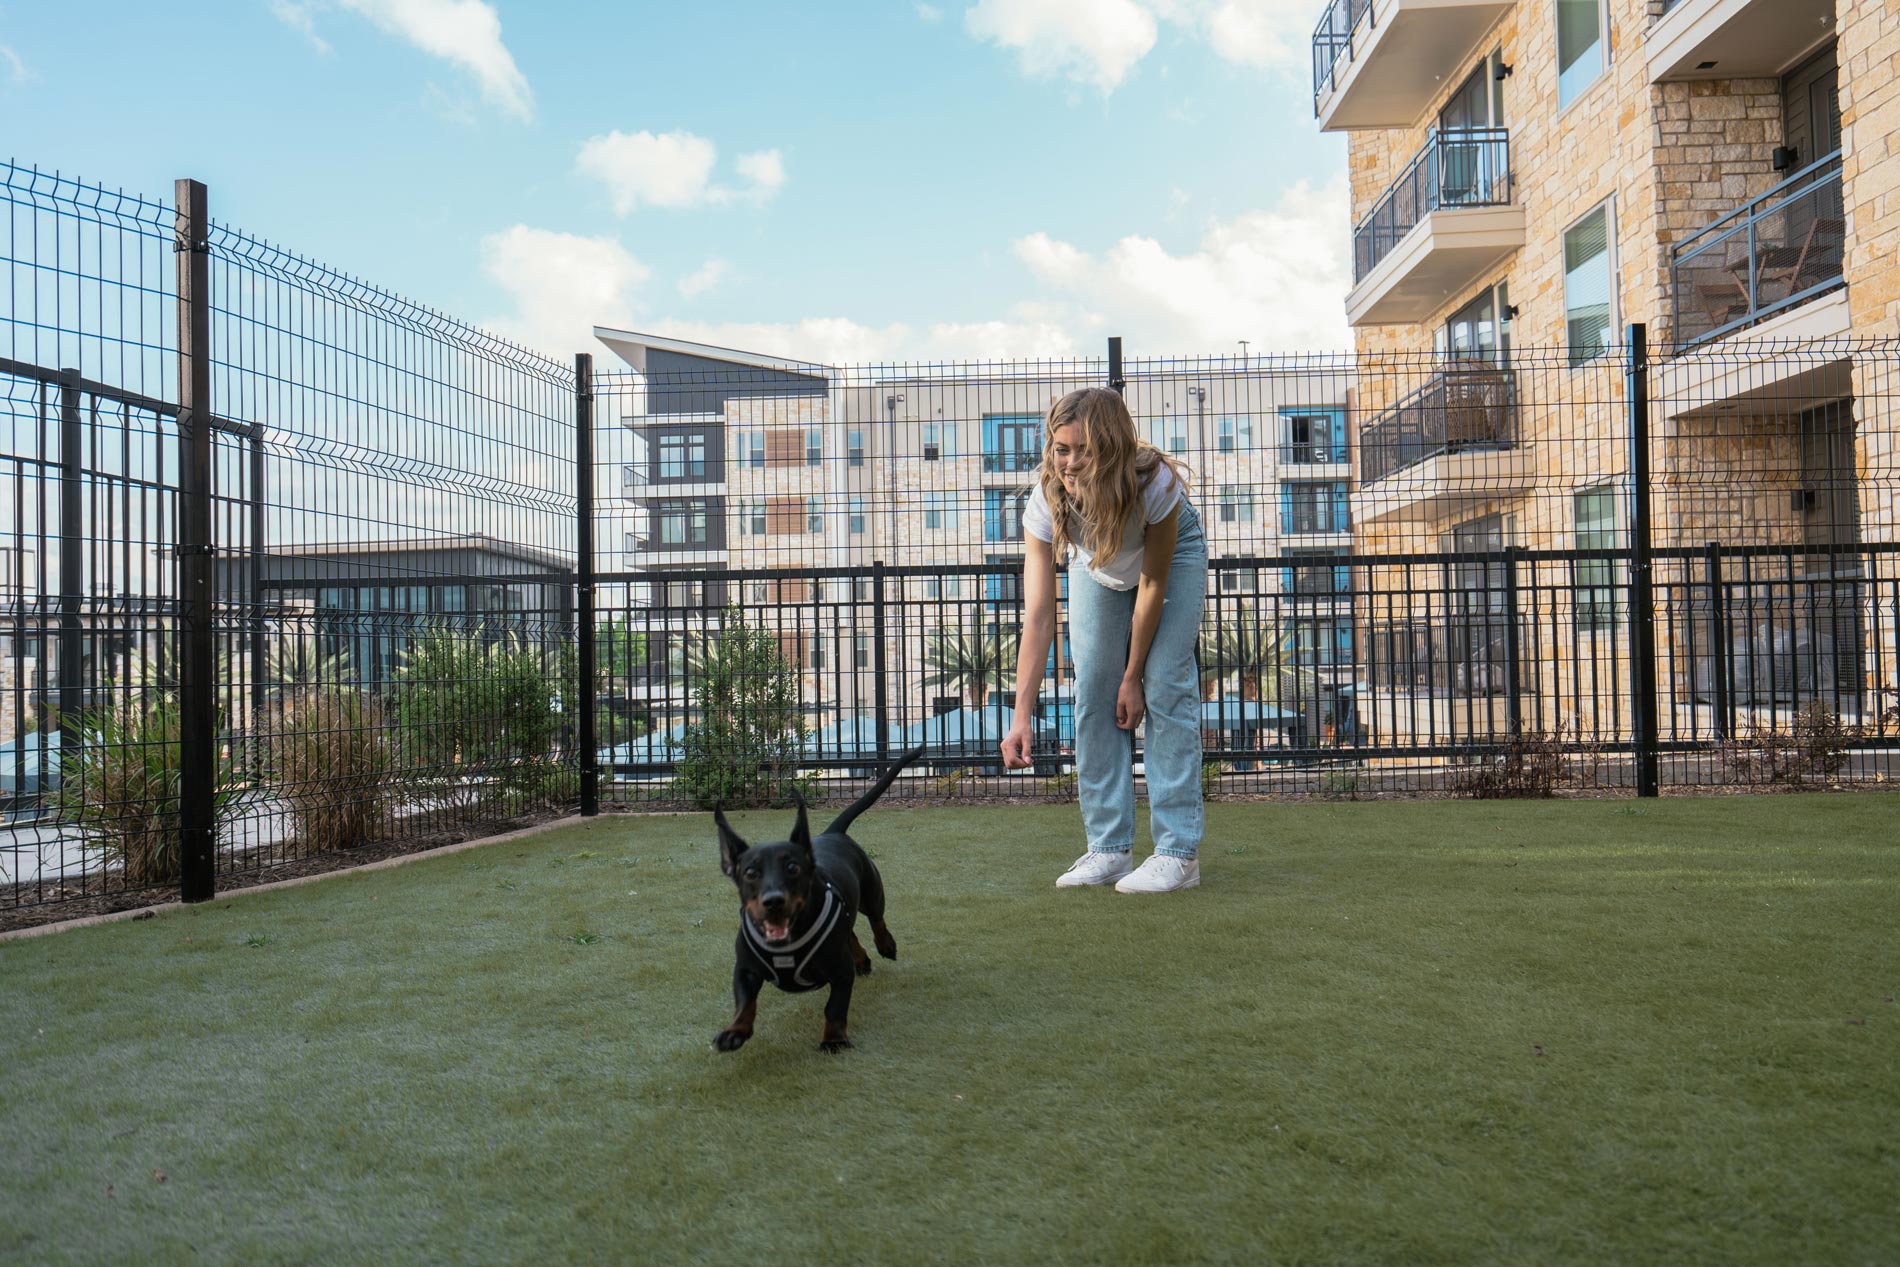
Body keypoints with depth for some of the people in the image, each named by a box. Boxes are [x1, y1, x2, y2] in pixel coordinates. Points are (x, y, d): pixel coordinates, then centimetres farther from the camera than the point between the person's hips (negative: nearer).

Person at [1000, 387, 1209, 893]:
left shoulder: (1155, 484, -40)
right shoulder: (1047, 502, -33)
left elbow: (1152, 584, -27)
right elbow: (1038, 616, -36)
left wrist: (1133, 677, -19)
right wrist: (1022, 715, -42)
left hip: (1172, 553, -3)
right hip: (1095, 565, 3)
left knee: (1166, 686, -15)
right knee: (1094, 691, -7)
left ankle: (1179, 852, -11)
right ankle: (1109, 848, 0)